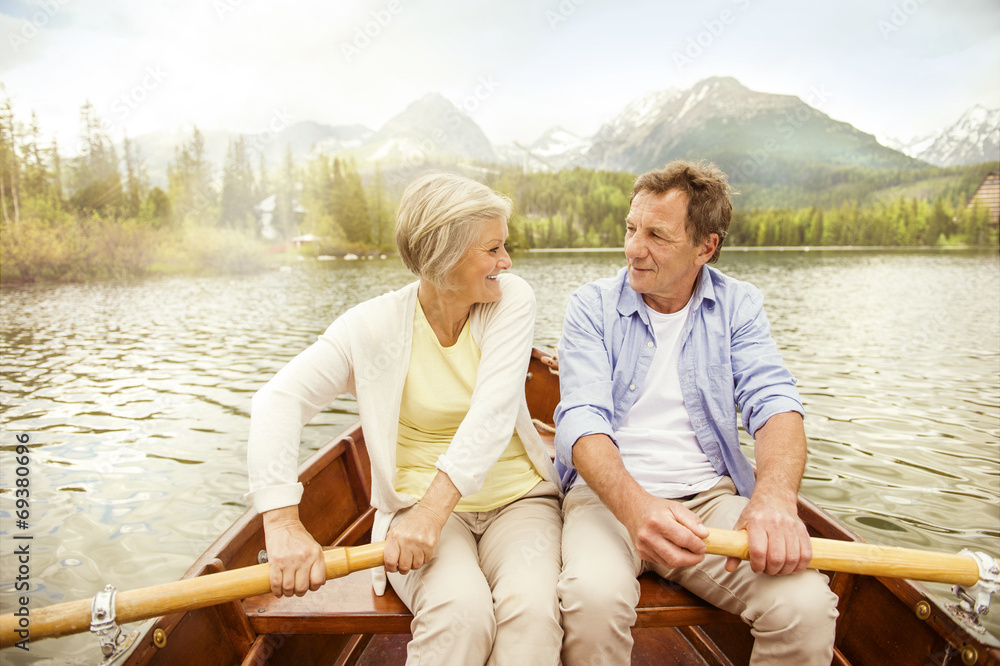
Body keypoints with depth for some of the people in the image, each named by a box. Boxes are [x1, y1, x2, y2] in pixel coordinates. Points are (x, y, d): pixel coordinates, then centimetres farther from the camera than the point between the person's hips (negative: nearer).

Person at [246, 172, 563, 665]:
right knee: (461, 610, -31)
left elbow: (494, 411, -17)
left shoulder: (512, 300, -4)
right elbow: (279, 402, -12)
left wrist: (434, 509, -27)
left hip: (516, 499, 2)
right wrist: (283, 524, -24)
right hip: (418, 504, -1)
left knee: (532, 606, -28)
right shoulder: (374, 325, -8)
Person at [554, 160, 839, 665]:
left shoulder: (738, 306, 6)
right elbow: (583, 417, -13)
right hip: (608, 493, -1)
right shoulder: (592, 306, 0)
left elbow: (773, 401, -7)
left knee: (806, 605, -24)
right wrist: (635, 504, -33)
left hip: (710, 495, 2)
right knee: (594, 598, -32)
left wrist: (775, 497, -29)